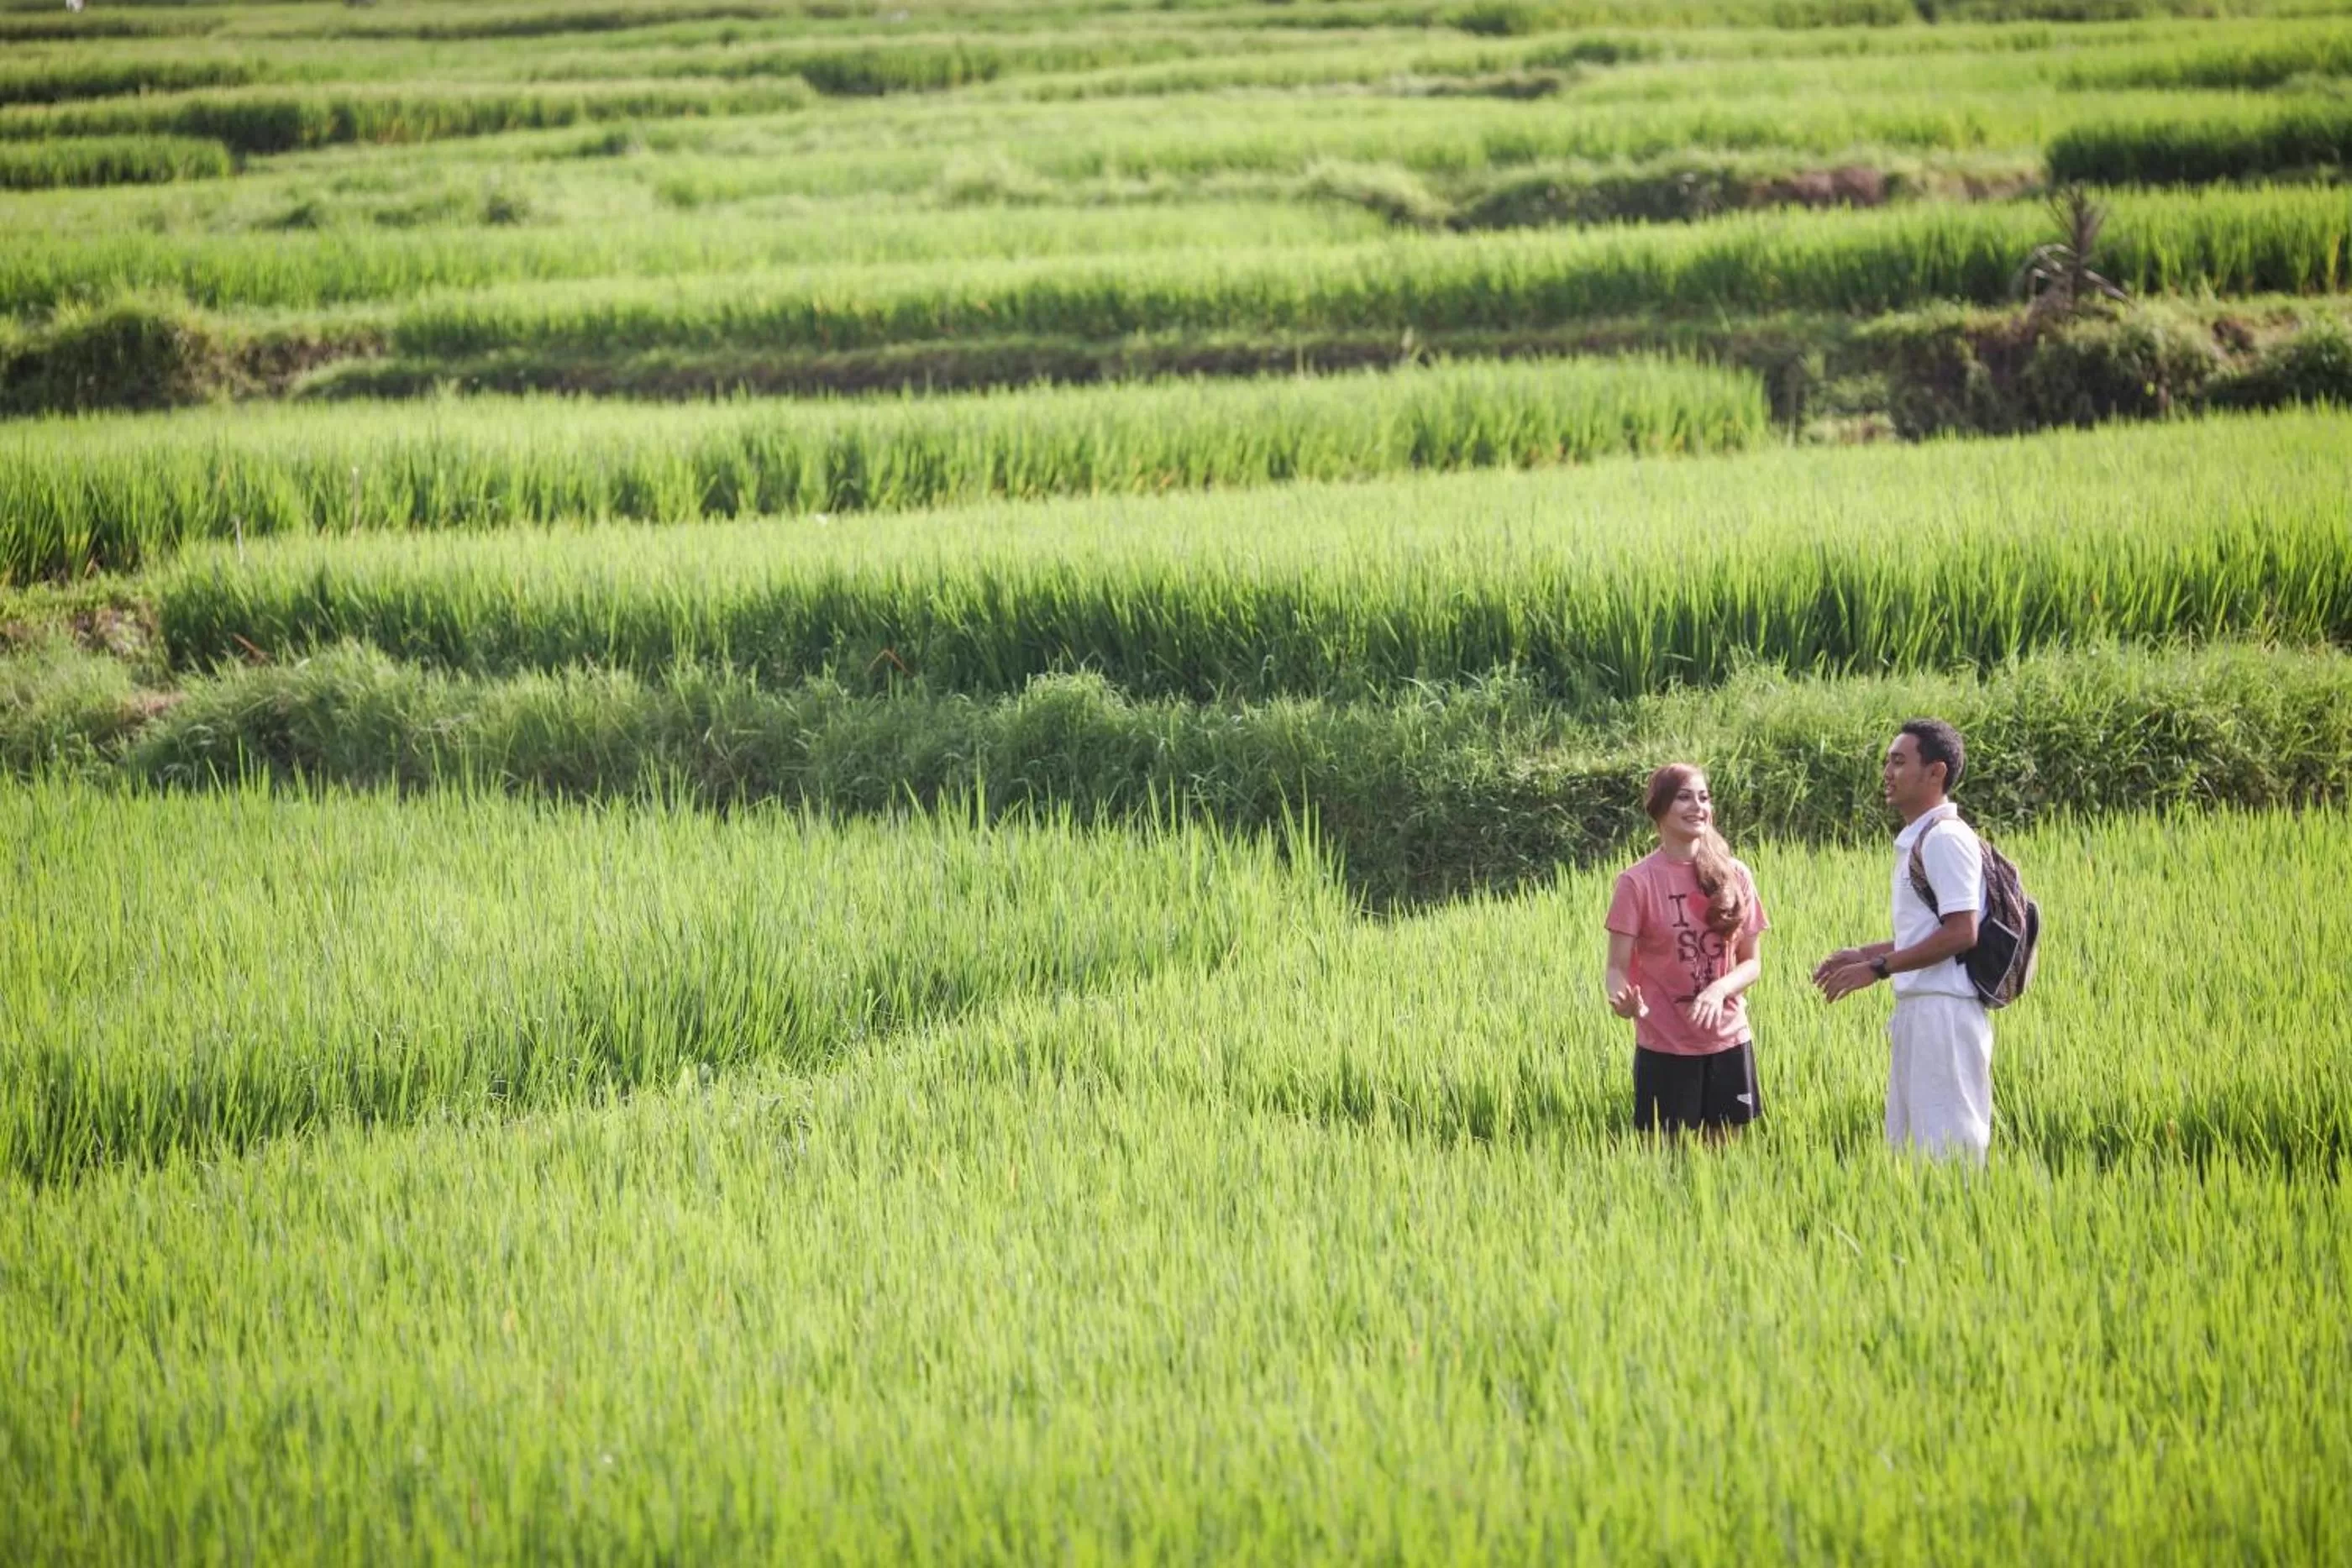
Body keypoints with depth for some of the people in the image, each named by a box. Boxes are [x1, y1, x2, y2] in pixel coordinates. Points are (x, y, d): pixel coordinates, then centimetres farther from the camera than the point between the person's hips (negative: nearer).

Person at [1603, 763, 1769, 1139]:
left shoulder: (1734, 877, 3)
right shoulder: (1638, 882, -7)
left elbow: (1752, 962, 5)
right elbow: (1617, 966, -7)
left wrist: (1720, 989, -16)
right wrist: (1621, 997, -31)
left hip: (1728, 1041, 3)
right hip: (1664, 1048, -3)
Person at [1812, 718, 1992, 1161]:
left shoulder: (1946, 839, -14)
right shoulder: (1916, 840, 18)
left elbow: (1961, 933, -20)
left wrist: (1878, 969, -17)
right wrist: (1863, 954, 16)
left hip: (1945, 1010, -11)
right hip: (1918, 1008, 11)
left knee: (1948, 1145, -8)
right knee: (1908, 1142, 12)